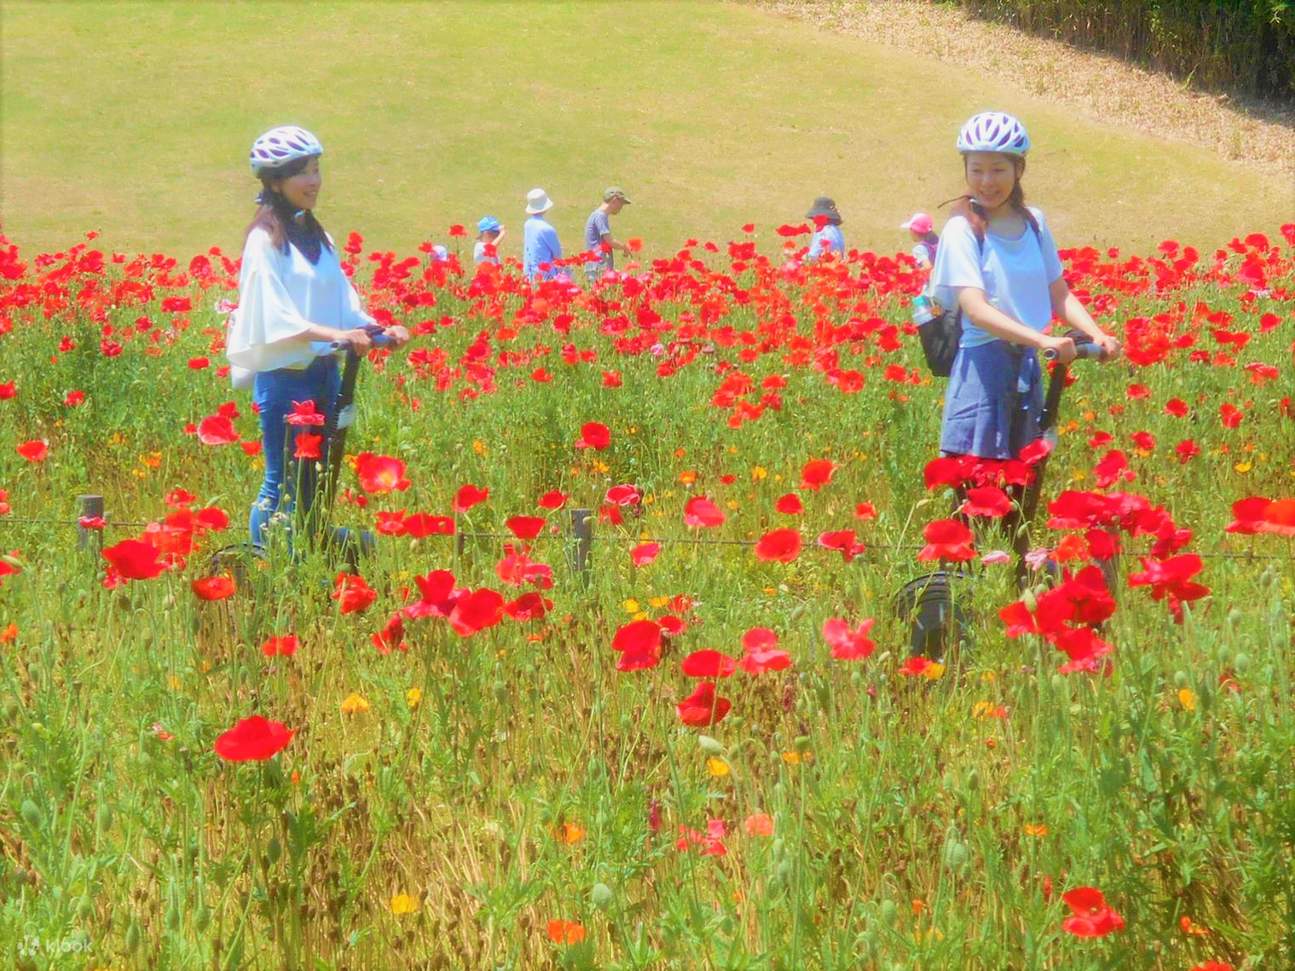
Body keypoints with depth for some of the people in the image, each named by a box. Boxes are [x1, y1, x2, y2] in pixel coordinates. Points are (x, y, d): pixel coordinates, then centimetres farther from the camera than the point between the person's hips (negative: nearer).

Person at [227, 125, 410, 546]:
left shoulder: (318, 238, 15)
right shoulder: (265, 240, -9)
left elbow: (342, 301, 13)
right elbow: (274, 314, -19)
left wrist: (380, 330, -4)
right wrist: (335, 335, -29)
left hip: (324, 372, 8)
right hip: (283, 375, -8)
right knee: (283, 483, -5)